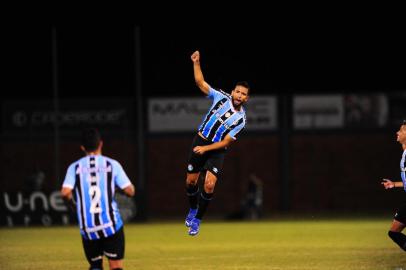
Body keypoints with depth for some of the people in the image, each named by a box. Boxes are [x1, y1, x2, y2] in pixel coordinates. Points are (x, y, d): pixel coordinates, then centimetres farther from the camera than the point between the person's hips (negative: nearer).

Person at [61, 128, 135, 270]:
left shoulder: (75, 167, 3)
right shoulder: (112, 164, 1)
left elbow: (65, 193, -11)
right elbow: (130, 191, -3)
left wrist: (73, 202, 11)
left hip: (88, 228, 2)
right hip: (111, 224, -2)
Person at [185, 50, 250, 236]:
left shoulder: (240, 119, -9)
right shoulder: (222, 97, -5)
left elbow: (226, 142, -9)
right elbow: (200, 83, -7)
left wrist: (205, 148, -18)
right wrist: (196, 63, -19)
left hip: (216, 149, -2)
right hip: (200, 141, 2)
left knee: (209, 185, -16)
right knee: (190, 181, 5)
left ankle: (197, 220, 0)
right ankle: (193, 210, 33)